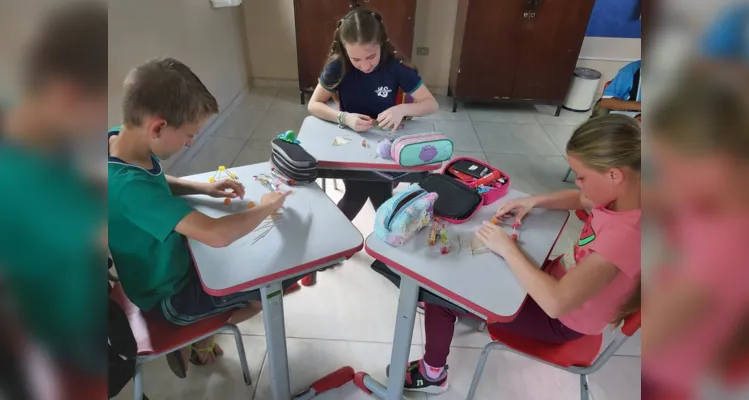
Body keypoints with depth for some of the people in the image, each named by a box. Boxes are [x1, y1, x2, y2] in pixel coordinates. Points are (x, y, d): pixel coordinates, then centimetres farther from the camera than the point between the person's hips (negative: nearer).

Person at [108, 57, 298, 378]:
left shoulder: (119, 139, -12)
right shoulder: (129, 186, -38)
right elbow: (217, 235, -47)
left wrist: (203, 188, -6)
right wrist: (265, 208, -29)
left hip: (171, 260, 8)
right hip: (171, 294, -8)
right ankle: (194, 340, 17)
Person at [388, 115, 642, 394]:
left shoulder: (624, 235, -38)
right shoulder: (625, 196, -13)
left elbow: (556, 303, -42)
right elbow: (581, 199, 11)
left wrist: (508, 248, -31)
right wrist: (535, 201, -7)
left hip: (562, 320, -8)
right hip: (562, 279, 8)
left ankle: (433, 374, 16)